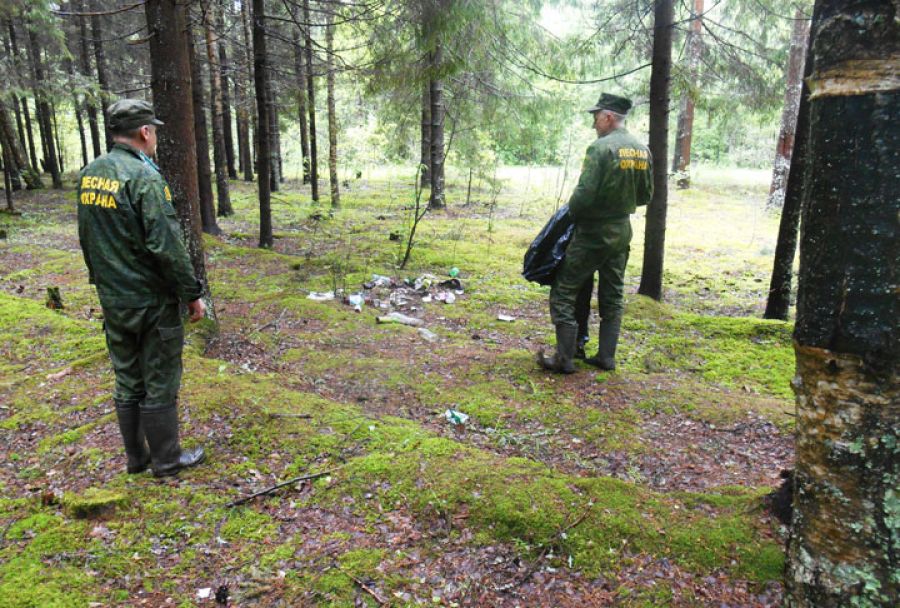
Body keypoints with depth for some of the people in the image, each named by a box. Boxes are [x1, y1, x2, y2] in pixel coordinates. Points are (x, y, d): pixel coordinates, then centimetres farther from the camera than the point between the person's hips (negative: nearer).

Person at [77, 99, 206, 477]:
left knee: (127, 381, 17)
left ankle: (136, 457, 30)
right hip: (151, 302, -7)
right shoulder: (144, 176, -18)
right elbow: (166, 245, -22)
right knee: (160, 383, 5)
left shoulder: (89, 174, 6)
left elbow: (86, 238, 14)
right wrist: (193, 294, -14)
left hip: (112, 300, 7)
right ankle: (166, 459, 19)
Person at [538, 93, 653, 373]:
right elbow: (645, 195, 12)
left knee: (563, 292, 1)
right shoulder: (643, 150, 6)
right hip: (622, 232, 8)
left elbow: (584, 194, -22)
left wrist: (571, 212, -3)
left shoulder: (601, 148, -17)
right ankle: (606, 357, 20)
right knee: (612, 296, 15)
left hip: (593, 233, -8)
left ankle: (564, 358, 3)